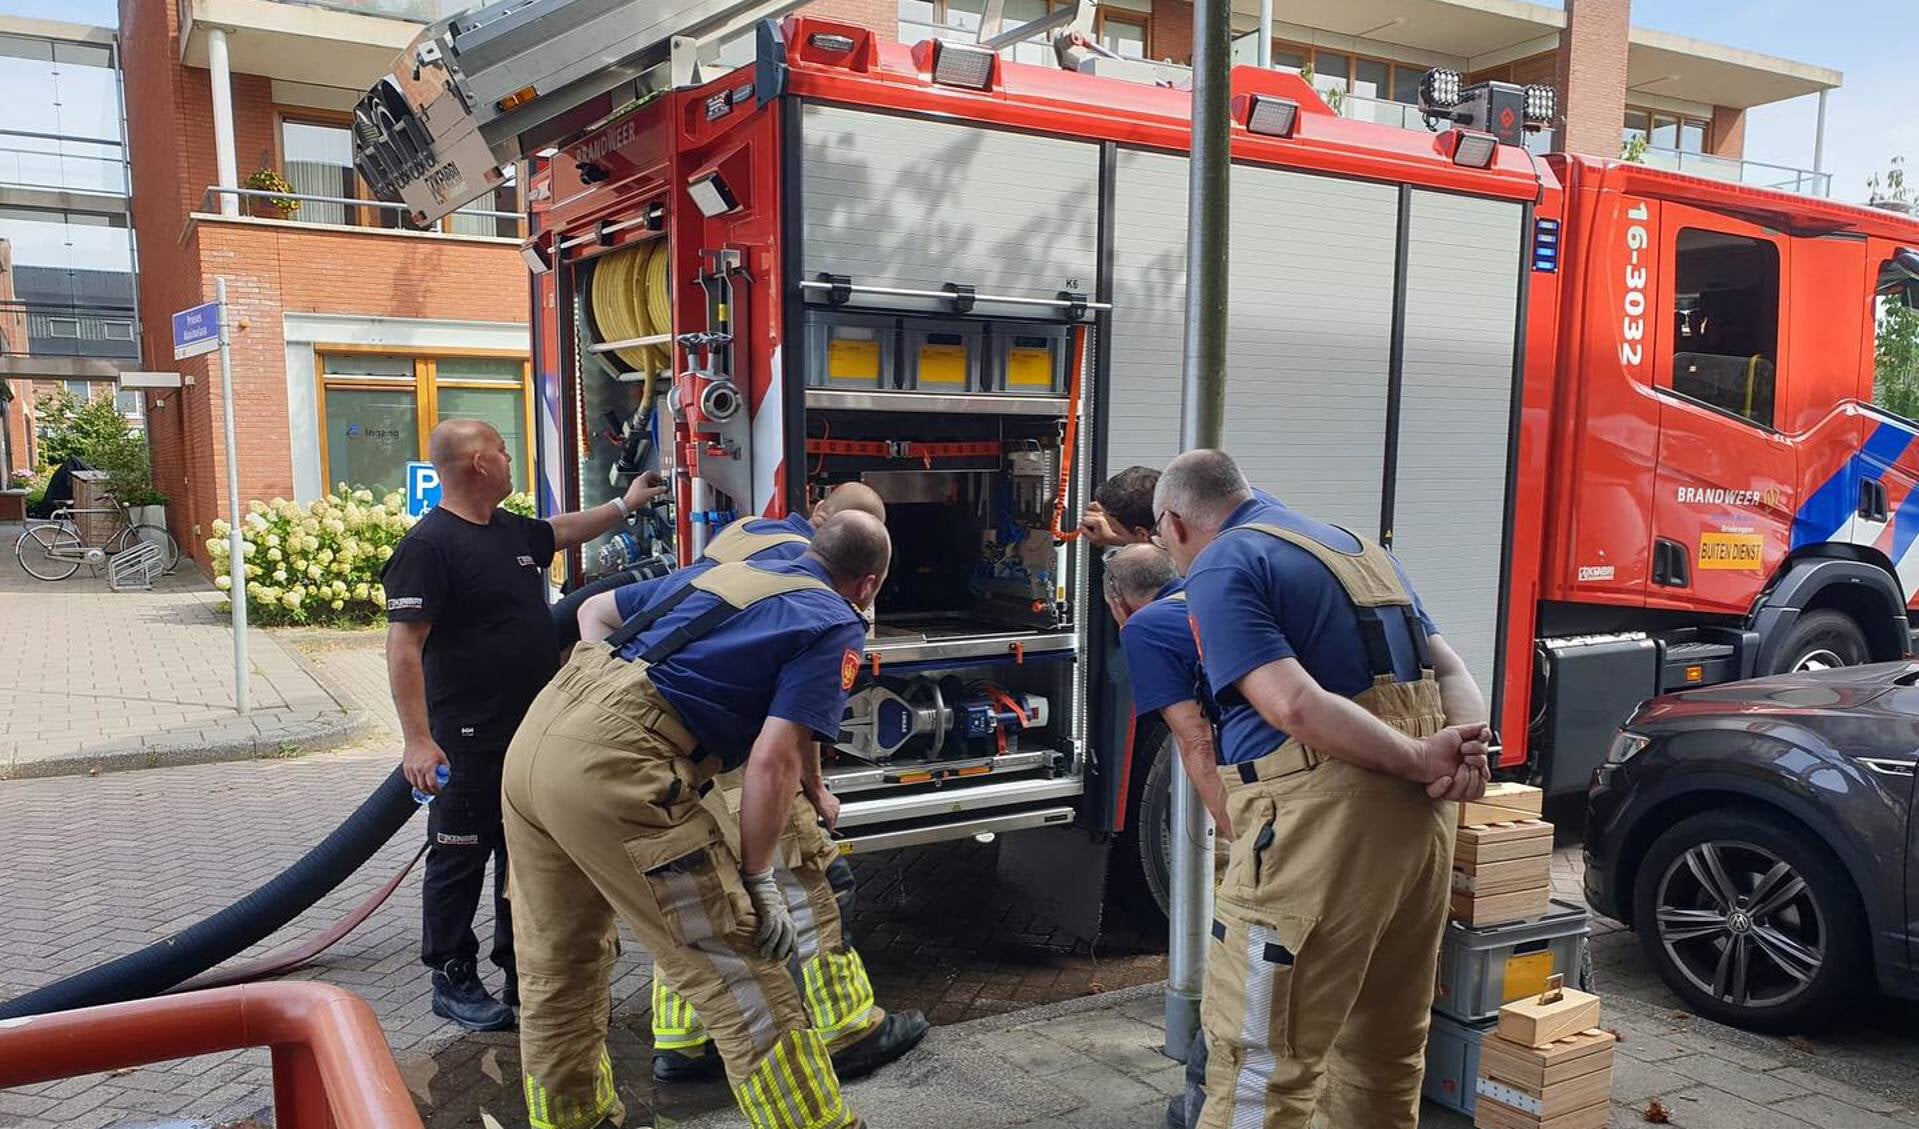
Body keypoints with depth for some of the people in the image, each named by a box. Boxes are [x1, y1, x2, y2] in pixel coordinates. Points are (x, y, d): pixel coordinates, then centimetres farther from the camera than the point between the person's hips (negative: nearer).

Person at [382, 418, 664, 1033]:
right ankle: (453, 982, 20)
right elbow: (404, 647, -20)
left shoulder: (512, 531, 10)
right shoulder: (428, 545, -16)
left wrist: (626, 504, 37)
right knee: (460, 863, 6)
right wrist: (418, 741, -24)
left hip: (535, 736, 8)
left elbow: (562, 530, 33)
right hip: (469, 745, -8)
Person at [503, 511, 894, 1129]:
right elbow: (772, 760, -8)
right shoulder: (836, 625, 4)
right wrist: (758, 881, 1)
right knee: (743, 981, 2)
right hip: (614, 766, -8)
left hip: (535, 734, 9)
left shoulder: (720, 570, 24)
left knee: (557, 971, 25)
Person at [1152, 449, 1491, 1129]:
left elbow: (1295, 707, -20)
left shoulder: (1221, 569, -6)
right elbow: (1451, 672, 14)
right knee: (1386, 1053, 22)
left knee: (1263, 1066, 1)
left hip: (1325, 824, -8)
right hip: (1421, 818, 9)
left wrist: (1421, 761, -12)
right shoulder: (1361, 550, 20)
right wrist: (1468, 753, -4)